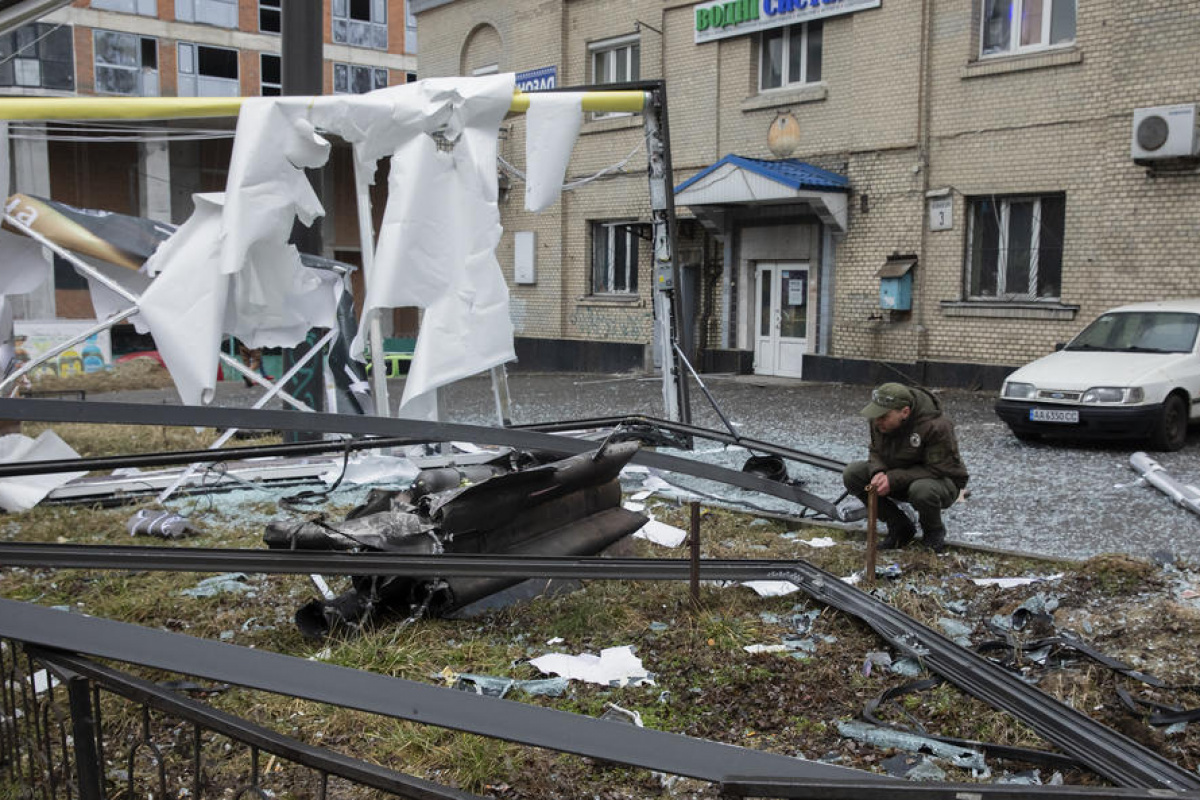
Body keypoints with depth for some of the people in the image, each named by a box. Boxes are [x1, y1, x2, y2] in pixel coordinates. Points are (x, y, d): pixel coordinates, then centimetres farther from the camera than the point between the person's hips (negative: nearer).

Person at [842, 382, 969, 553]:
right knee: (852, 474, -15)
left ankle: (934, 532, -4)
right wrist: (878, 472, -22)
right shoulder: (880, 421, -11)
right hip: (897, 476, 6)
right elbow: (875, 452, 2)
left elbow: (937, 469, -26)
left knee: (922, 490, -42)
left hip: (942, 480, -6)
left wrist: (894, 479, -33)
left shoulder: (936, 426, -29)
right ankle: (900, 527, 0)